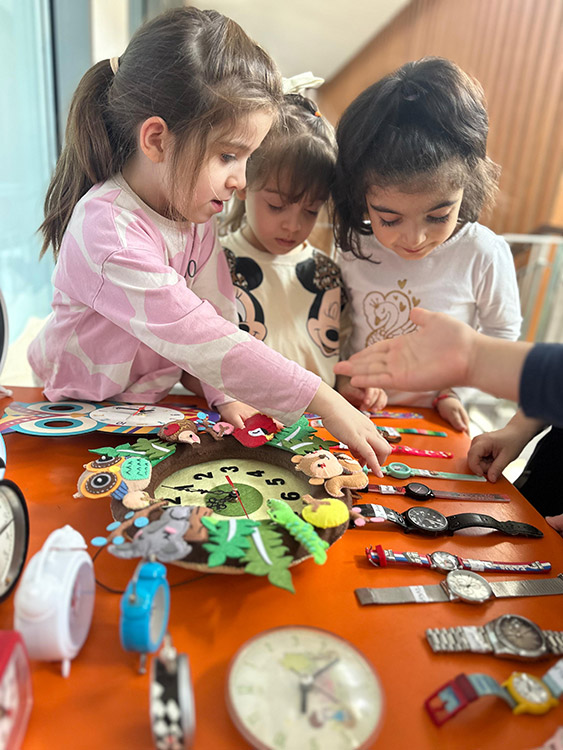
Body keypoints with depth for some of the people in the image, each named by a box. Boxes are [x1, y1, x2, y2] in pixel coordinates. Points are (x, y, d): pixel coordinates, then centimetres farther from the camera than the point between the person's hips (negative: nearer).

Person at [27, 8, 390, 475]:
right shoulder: (108, 233, -31)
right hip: (76, 414, -5)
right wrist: (326, 404, -34)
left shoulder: (193, 209, -7)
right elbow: (203, 340, -36)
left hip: (152, 401, 5)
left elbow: (216, 311, -4)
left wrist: (225, 396, -16)